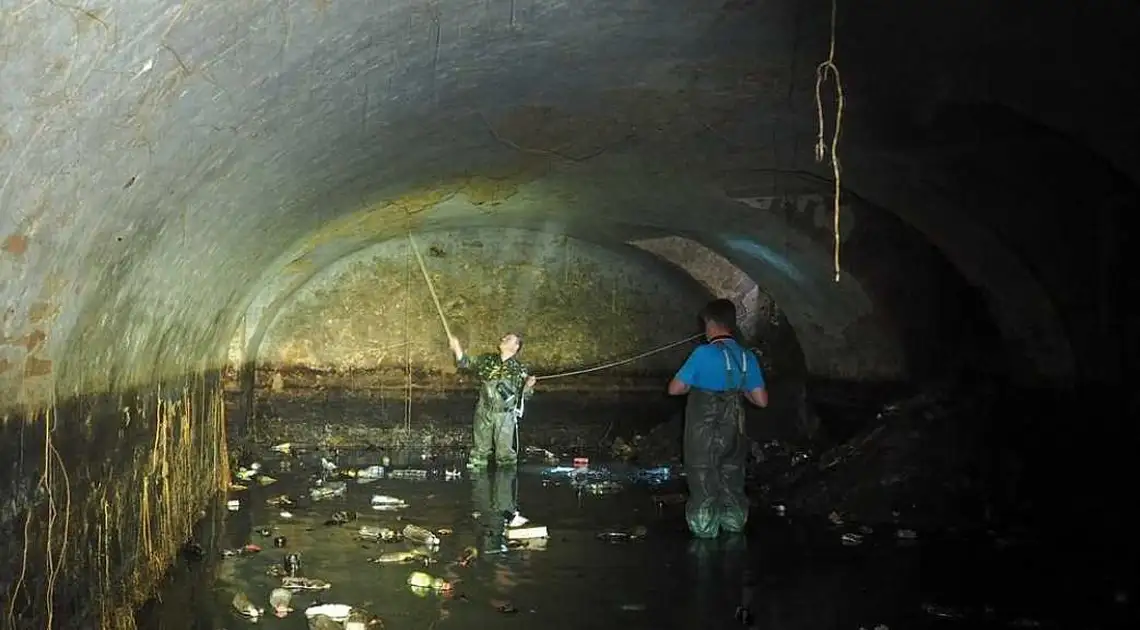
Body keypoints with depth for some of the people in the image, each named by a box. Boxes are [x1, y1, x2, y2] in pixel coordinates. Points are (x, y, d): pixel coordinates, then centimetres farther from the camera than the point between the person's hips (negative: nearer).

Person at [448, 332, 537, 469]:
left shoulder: (518, 369, -2)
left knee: (505, 452, 6)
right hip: (483, 413, 2)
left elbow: (523, 395, 3)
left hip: (505, 416, -2)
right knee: (479, 451, 13)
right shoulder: (487, 360, 3)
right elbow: (465, 364, 6)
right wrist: (457, 348, -8)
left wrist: (528, 385, -18)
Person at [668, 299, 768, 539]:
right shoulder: (747, 357, 0)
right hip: (734, 433, 5)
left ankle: (705, 536, 10)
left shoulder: (704, 354, -15)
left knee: (704, 487, 5)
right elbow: (761, 400, 0)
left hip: (703, 435, -5)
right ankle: (735, 529, 24)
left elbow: (675, 389, -10)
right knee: (733, 487, 17)